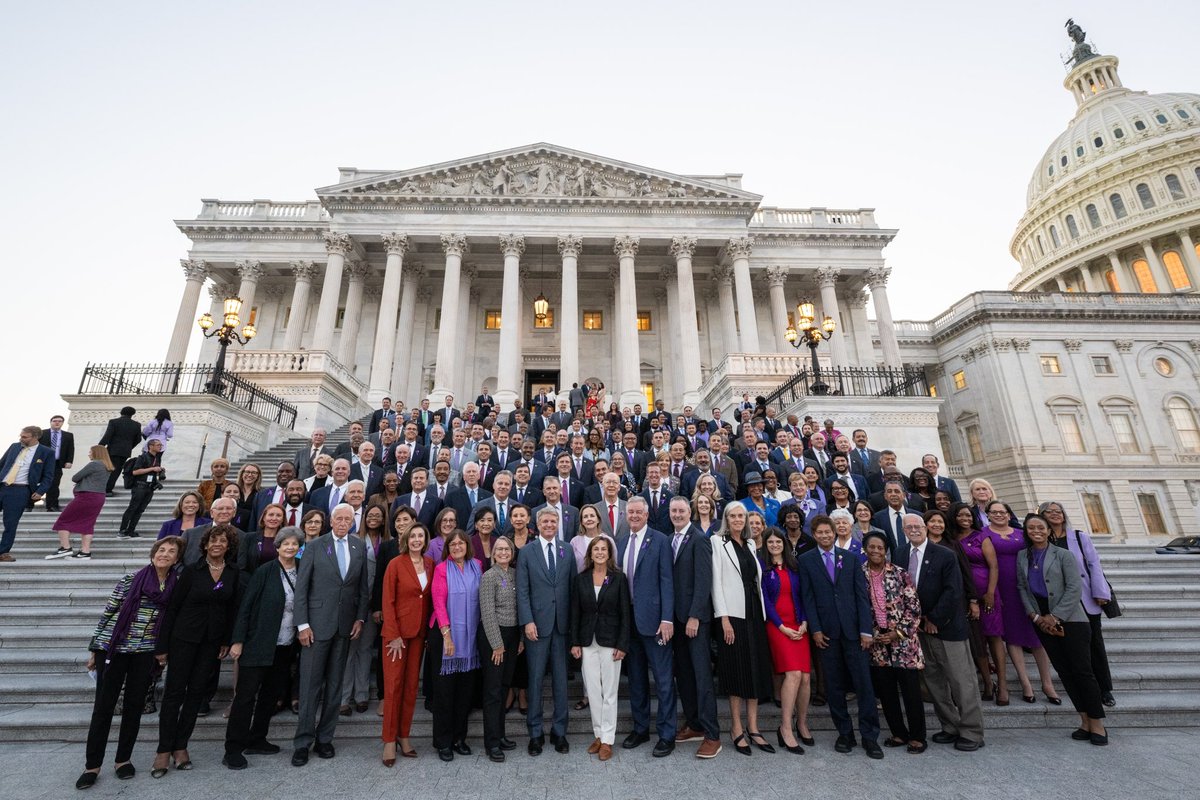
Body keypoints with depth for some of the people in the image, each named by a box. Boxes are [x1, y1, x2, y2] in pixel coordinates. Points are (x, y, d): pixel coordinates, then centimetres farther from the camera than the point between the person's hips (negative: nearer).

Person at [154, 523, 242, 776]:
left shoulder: (234, 573, -2)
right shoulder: (192, 570, -9)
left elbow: (233, 609, 2)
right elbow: (173, 607, -5)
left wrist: (227, 641, 0)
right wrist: (162, 645, -5)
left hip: (212, 640, 3)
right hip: (184, 637, -2)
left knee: (197, 692, 9)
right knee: (174, 691, 3)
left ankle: (180, 746, 22)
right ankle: (164, 750, 16)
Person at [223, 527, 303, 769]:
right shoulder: (265, 572, -10)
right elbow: (246, 606, -9)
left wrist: (296, 646, 4)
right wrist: (238, 640, -12)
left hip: (285, 648, 5)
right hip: (258, 645, -5)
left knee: (271, 695, 14)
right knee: (246, 696, 3)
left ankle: (257, 740, 29)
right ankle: (233, 749, 15)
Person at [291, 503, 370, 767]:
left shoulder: (359, 547, 4)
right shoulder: (315, 546, -4)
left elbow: (363, 587, 7)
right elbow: (301, 588, -4)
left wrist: (360, 618, 1)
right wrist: (303, 624, -8)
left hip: (345, 625, 3)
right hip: (317, 624, -3)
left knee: (334, 684, 12)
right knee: (310, 684, 3)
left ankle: (324, 738, 25)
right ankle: (303, 742, 18)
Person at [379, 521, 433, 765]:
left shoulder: (430, 564, 2)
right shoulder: (395, 564, -10)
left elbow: (431, 598, 7)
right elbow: (387, 601, -9)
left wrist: (430, 630, 3)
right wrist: (394, 635, -12)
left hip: (419, 632, 4)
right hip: (397, 632, -4)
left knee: (412, 685, 11)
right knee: (393, 685, 3)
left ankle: (404, 735, 25)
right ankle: (389, 740, 17)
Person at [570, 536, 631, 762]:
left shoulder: (619, 578, -5)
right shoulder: (580, 579, 2)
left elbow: (625, 613, -5)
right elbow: (575, 612, 5)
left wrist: (622, 645, -9)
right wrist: (575, 642, 1)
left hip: (610, 641, -2)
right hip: (588, 642, 2)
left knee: (609, 692, 5)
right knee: (593, 691, 10)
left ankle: (607, 739, 18)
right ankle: (599, 734, 26)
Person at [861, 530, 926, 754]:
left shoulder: (899, 574, -7)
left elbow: (914, 608, -7)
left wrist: (898, 632, -10)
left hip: (903, 640, -2)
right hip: (876, 642, 2)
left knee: (911, 690, 5)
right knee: (885, 691, 11)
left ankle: (917, 737, 22)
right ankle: (899, 733, 28)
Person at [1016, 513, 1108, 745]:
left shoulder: (1063, 555, -3)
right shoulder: (1022, 556, 8)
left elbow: (1074, 589, -8)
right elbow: (1022, 588, 7)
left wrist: (1055, 617, -13)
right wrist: (1036, 617, -4)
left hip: (1070, 619, -3)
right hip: (1042, 621, 3)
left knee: (1082, 671, -2)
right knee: (1063, 671, 7)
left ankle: (1097, 723, 10)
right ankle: (1085, 720, 17)